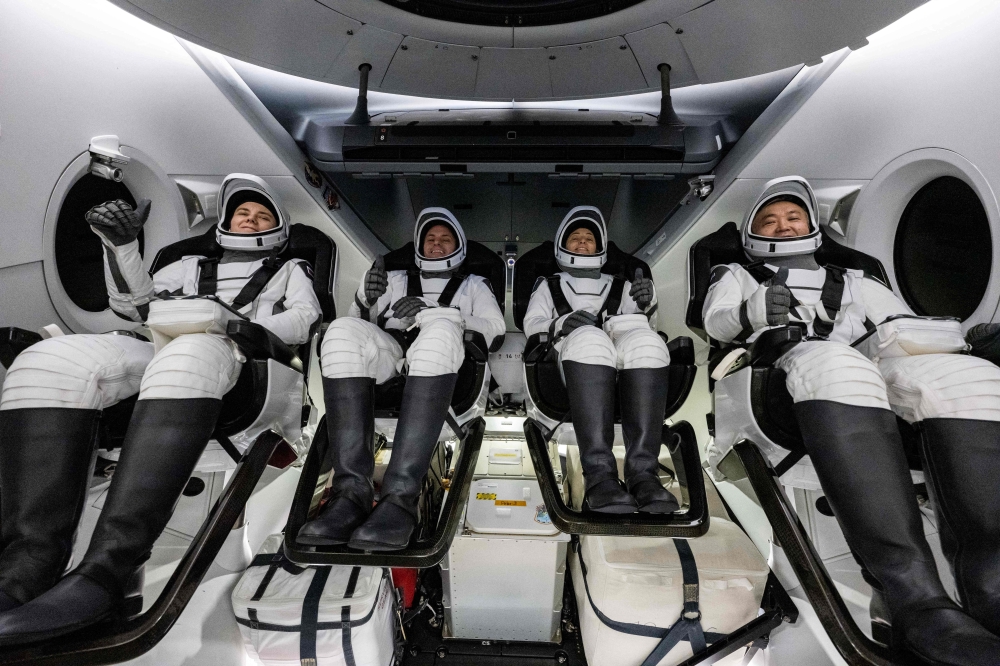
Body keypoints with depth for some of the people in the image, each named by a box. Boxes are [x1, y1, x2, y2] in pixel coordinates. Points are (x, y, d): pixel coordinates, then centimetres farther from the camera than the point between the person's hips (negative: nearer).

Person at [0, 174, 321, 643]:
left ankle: (106, 568, -48)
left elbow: (305, 319, 8)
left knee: (190, 354, -41)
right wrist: (122, 243, 7)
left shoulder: (289, 270, 28)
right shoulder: (192, 266, 38)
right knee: (50, 359, -25)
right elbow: (134, 303, 23)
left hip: (248, 363, -4)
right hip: (162, 352, 5)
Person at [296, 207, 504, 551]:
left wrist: (433, 314, -4)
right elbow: (360, 320, 23)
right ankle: (352, 491, -37)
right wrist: (365, 298, -1)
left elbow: (496, 327, 11)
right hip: (388, 352, 2)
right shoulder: (396, 279, 35)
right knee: (343, 330, -30)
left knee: (439, 329, -37)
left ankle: (400, 497, -45)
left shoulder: (473, 285, 30)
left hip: (443, 364, -2)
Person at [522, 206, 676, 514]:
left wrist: (646, 306, -6)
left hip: (627, 365, 2)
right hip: (572, 356, -2)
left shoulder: (620, 286, 35)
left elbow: (643, 326, 18)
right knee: (588, 338, -38)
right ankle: (600, 475, -46)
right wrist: (559, 324, -10)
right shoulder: (548, 286, 32)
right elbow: (531, 325, 13)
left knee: (642, 340, -34)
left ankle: (643, 472, -43)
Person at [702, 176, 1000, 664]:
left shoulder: (852, 281, 37)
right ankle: (916, 598, -45)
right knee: (832, 361, -38)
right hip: (787, 374, -4)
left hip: (877, 373, 4)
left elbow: (905, 323, 23)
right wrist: (751, 312, -17)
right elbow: (715, 321, 7)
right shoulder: (738, 276, 28)